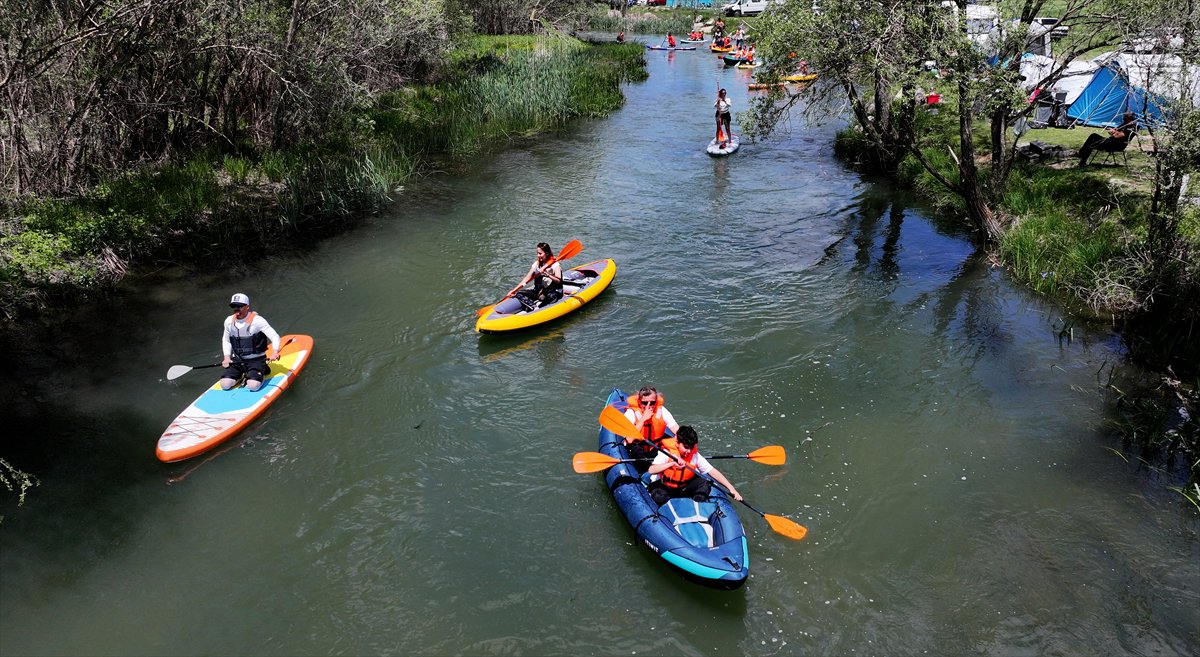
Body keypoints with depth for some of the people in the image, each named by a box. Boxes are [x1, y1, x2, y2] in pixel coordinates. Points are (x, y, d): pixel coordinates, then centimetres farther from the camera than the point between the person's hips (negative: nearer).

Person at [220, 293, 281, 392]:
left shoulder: (257, 320, -14)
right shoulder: (229, 321, 4)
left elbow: (275, 337, -19)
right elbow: (226, 340, 19)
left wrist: (275, 352, -37)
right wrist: (227, 357, 4)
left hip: (256, 359, -5)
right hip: (237, 360, 5)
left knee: (253, 386, -25)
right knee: (225, 384, -13)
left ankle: (261, 370, 8)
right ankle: (241, 374, 18)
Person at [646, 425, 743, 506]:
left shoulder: (695, 455, -12)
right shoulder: (667, 452, -24)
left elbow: (713, 472, -12)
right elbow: (651, 470, -38)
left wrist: (731, 488, -19)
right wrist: (672, 463, -48)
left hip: (684, 487, 4)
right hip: (664, 486, -4)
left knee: (705, 484, -18)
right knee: (659, 497, -35)